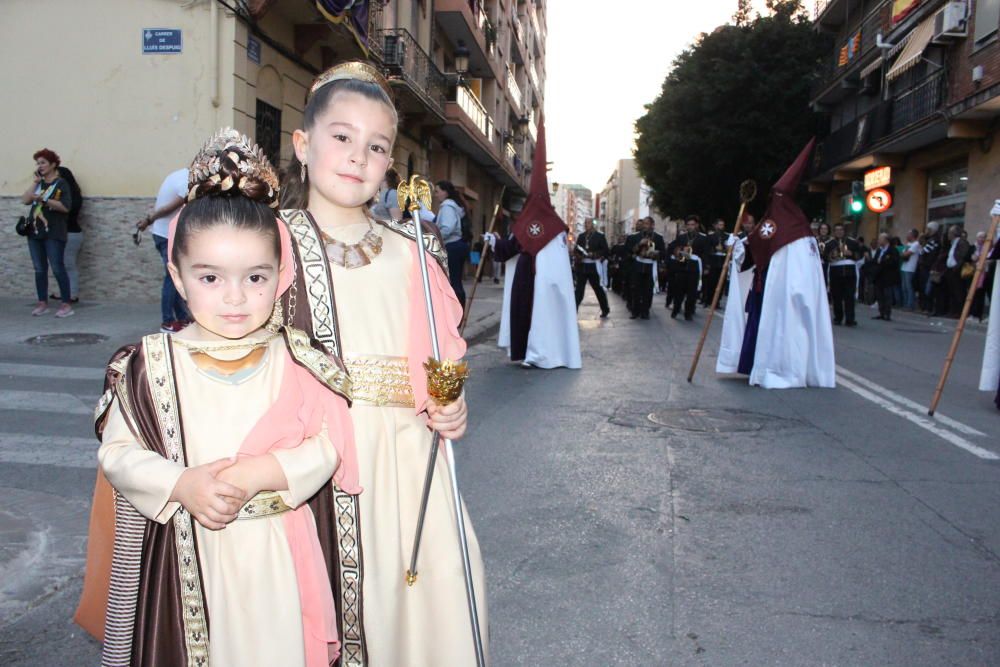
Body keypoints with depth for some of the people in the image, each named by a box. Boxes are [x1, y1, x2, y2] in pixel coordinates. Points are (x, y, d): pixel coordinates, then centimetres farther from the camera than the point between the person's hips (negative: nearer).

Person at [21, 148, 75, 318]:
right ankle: (42, 303, 13)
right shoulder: (38, 184, 16)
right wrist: (36, 182, -1)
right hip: (35, 233, 6)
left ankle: (67, 304, -5)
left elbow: (66, 207, -14)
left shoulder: (61, 183, -3)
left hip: (53, 234, -6)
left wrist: (44, 200, -21)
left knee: (58, 269, -8)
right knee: (40, 269, 7)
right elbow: (25, 200, 2)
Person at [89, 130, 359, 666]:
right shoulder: (151, 364, -3)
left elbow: (329, 446, -9)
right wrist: (182, 484, -18)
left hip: (280, 557, 0)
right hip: (184, 559, 1)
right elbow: (117, 452, -3)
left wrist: (261, 473, -21)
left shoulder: (296, 360, -6)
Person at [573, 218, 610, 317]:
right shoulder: (581, 236, 14)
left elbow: (606, 251, -4)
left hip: (593, 267, -3)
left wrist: (594, 255, -17)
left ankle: (605, 309, 23)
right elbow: (576, 249, 14)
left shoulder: (600, 236, 0)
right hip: (581, 267, 3)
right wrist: (578, 255, -7)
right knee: (579, 289, 0)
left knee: (598, 288, 7)